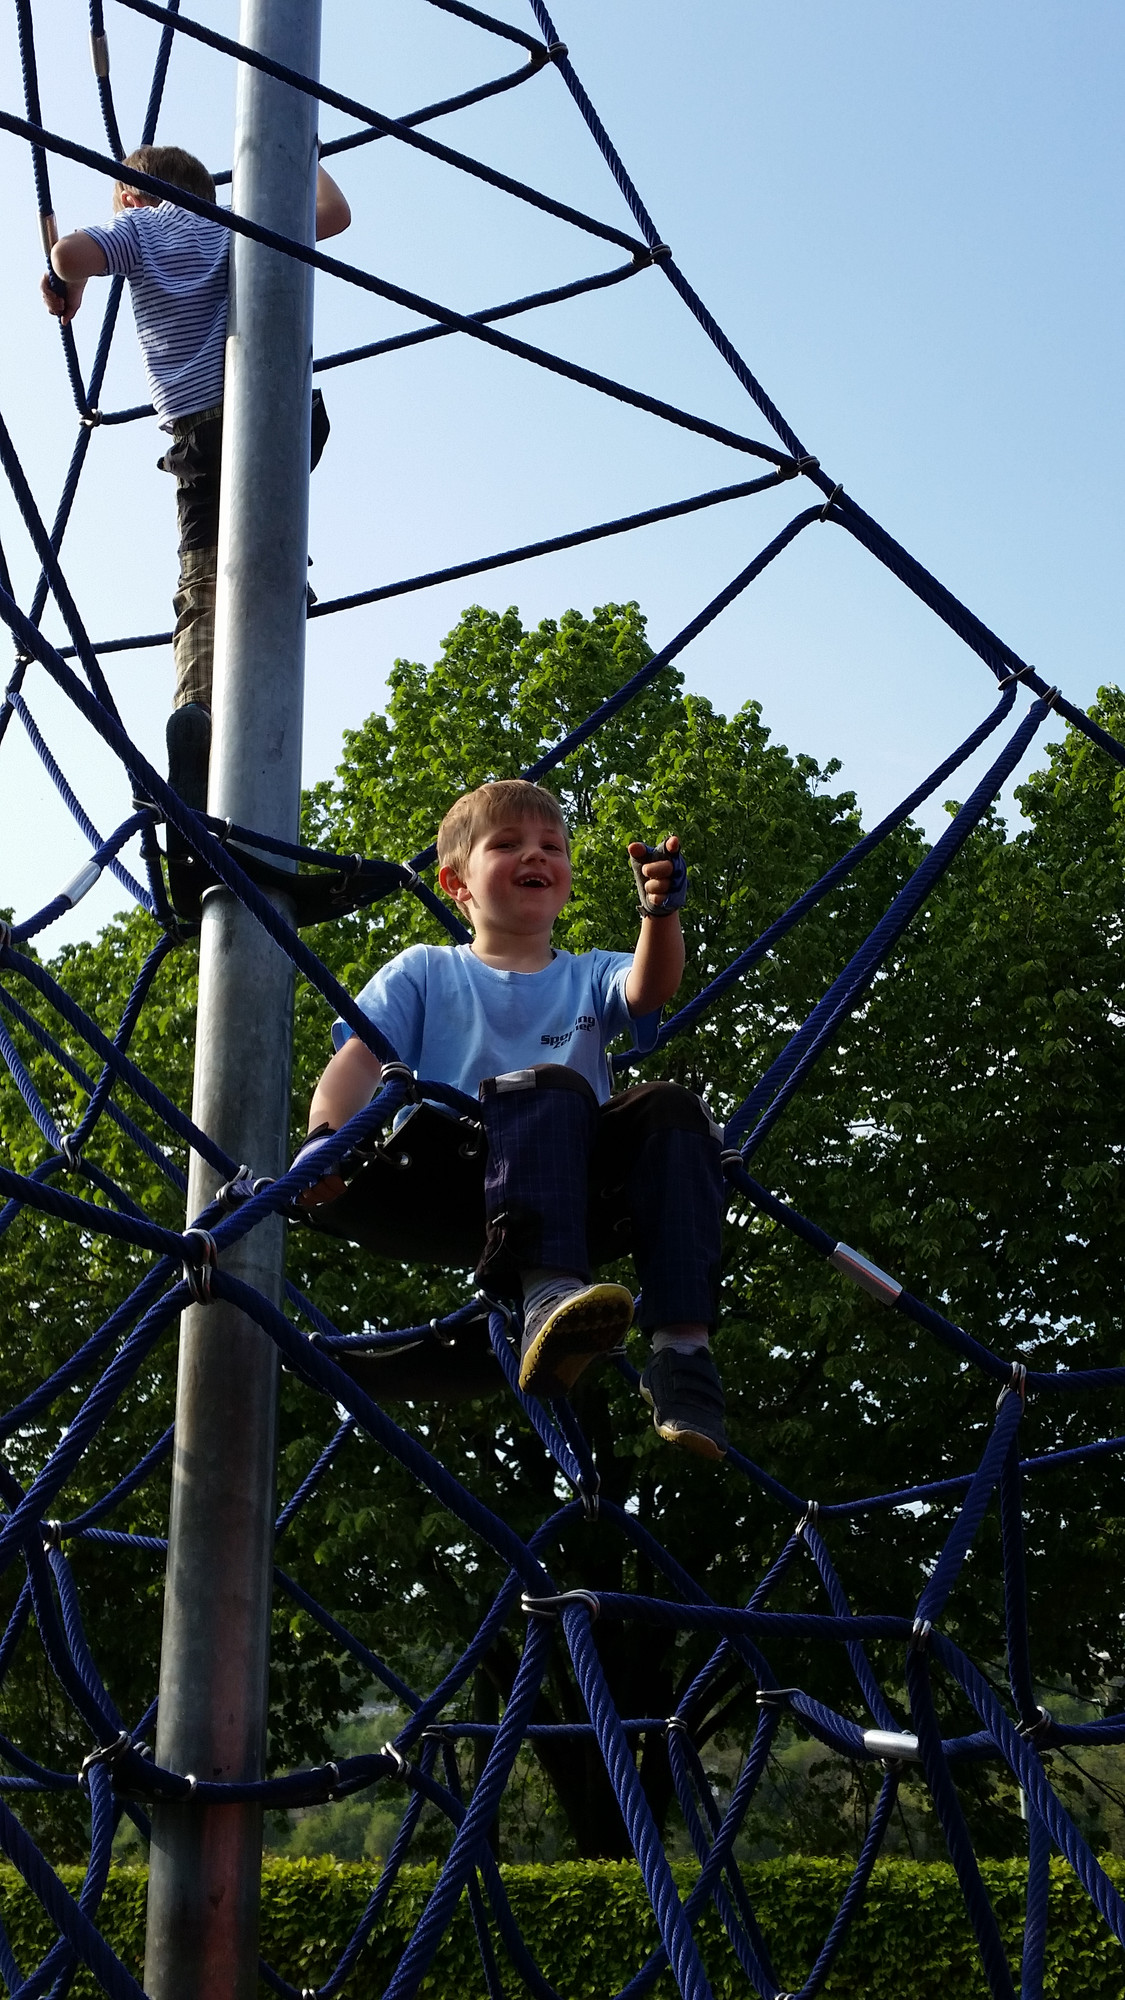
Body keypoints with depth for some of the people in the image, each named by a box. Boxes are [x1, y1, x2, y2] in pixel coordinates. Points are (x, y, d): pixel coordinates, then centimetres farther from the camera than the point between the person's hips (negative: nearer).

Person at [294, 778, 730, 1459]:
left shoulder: (590, 976, 26)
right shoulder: (426, 971, 22)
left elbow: (649, 988, 1)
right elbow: (361, 1058, 5)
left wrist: (662, 911, -22)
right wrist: (325, 1135, -17)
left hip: (583, 1203, 2)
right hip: (451, 1186, -2)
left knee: (672, 1109, -27)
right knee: (551, 1087, -32)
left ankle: (683, 1351, -37)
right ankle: (548, 1296, -53)